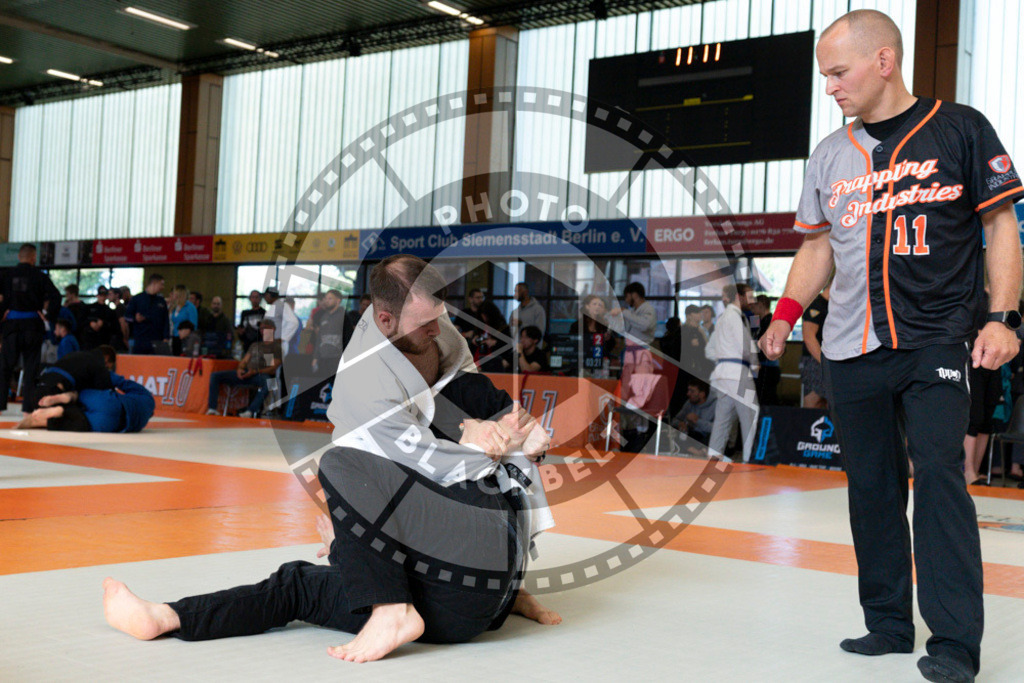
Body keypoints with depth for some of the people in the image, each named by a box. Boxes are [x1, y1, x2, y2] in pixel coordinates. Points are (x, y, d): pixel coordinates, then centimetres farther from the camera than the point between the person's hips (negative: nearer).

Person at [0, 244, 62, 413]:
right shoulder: (40, 276, -2)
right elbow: (55, 296, -12)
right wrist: (49, 317, -3)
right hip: (33, 326, -1)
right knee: (31, 368, 5)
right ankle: (28, 405, 4)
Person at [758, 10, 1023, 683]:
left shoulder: (960, 129, 0)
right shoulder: (830, 155, 12)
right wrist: (787, 312, 3)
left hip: (938, 343, -4)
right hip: (852, 350, 5)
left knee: (939, 476, -12)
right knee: (872, 487, 8)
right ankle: (889, 624, 19)